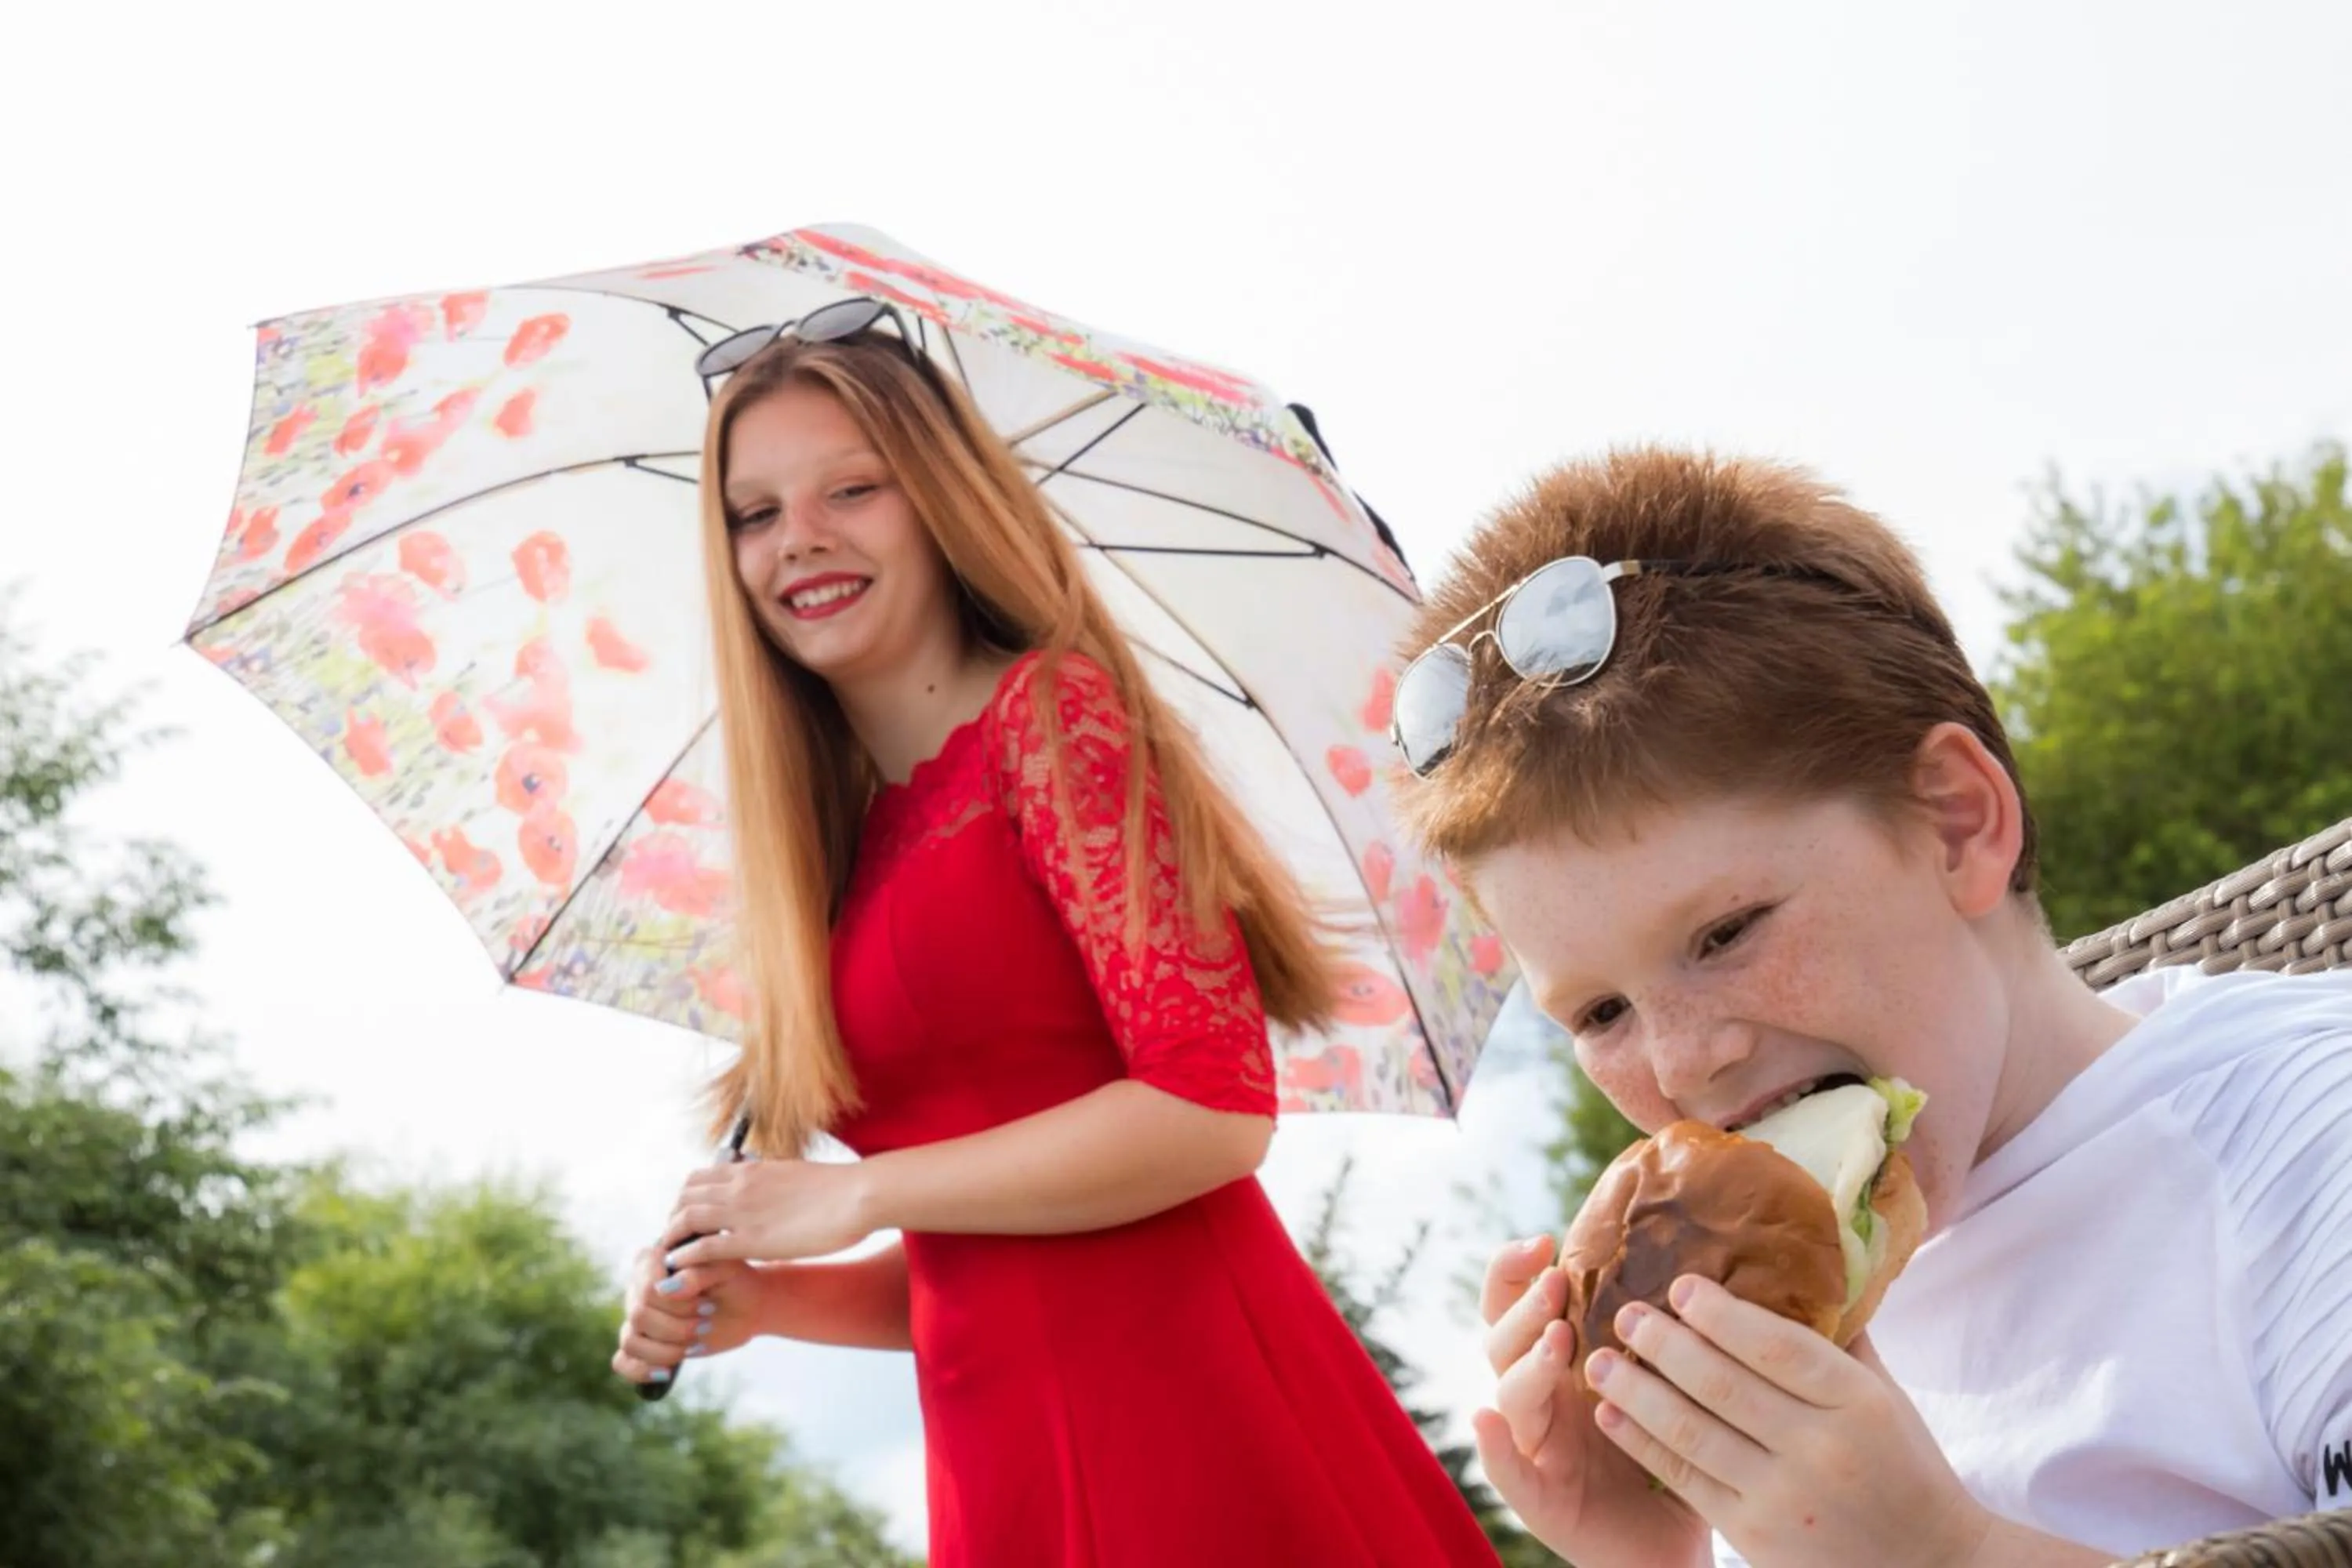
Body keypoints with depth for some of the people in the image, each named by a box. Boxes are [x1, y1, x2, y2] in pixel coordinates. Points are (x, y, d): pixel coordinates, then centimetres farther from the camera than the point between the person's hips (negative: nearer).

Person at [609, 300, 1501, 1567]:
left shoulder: (1054, 710, -4)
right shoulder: (846, 854, 15)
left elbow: (1214, 1105, -15)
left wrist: (851, 1197, -9)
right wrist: (763, 1298, 4)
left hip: (1185, 1411, -7)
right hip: (1003, 1465, 7)